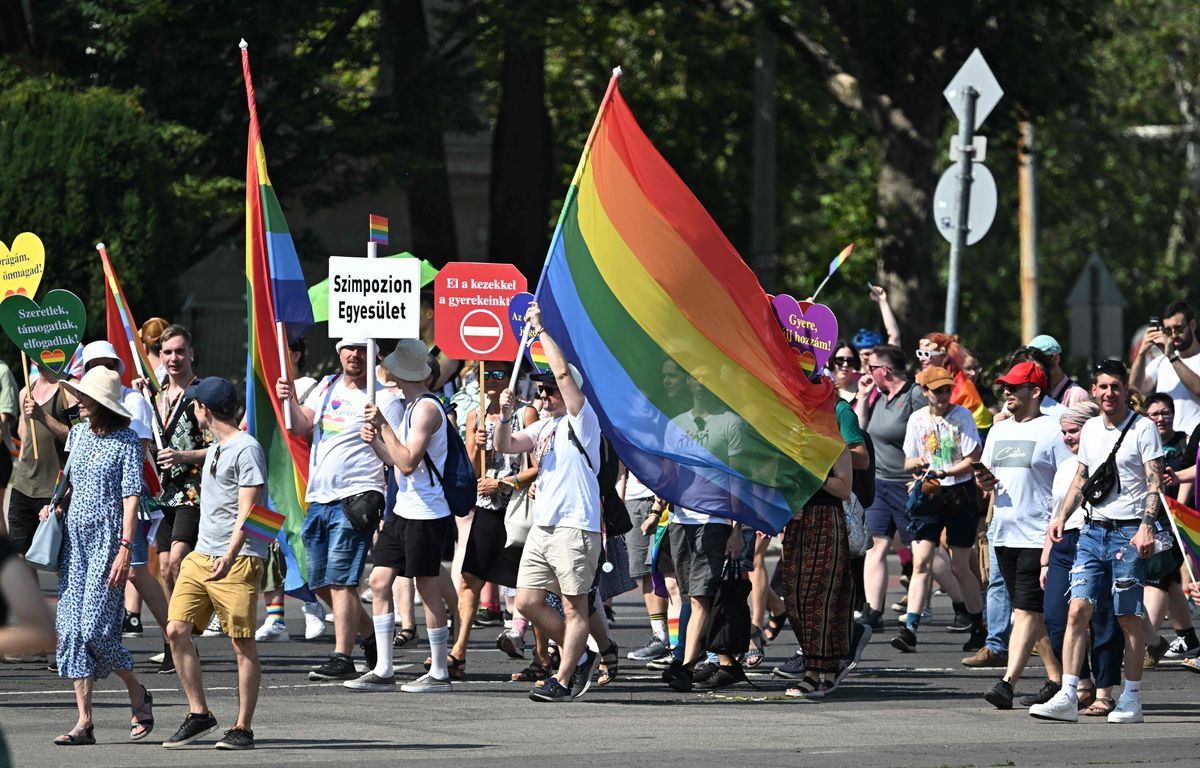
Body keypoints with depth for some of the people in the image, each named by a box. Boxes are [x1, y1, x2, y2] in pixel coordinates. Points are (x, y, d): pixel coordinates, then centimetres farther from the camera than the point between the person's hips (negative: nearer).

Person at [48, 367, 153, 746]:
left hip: (108, 538, -7)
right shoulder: (78, 433, 12)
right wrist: (58, 507, 9)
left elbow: (131, 496, -11)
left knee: (96, 626, -12)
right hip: (76, 536, 7)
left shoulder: (126, 441, -7)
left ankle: (139, 696, 13)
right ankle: (84, 722, 1)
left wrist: (125, 548, -17)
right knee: (71, 626, 0)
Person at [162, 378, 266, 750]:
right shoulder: (213, 450, 20)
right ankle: (198, 713, 5)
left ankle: (243, 728, 1)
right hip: (201, 556, 9)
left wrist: (230, 555, -27)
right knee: (176, 629, -3)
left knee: (243, 643, -4)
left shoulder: (247, 449, -9)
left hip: (238, 561, -9)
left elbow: (247, 510, -16)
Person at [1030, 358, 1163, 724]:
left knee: (1129, 617, 0)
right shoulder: (1090, 429, 14)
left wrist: (1147, 526, -21)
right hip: (1093, 529, 5)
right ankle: (1067, 697, -8)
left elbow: (1154, 482, -9)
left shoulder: (1143, 428, -4)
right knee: (1078, 609, -5)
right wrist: (1062, 515, 11)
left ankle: (1131, 699, 9)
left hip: (1129, 532, -5)